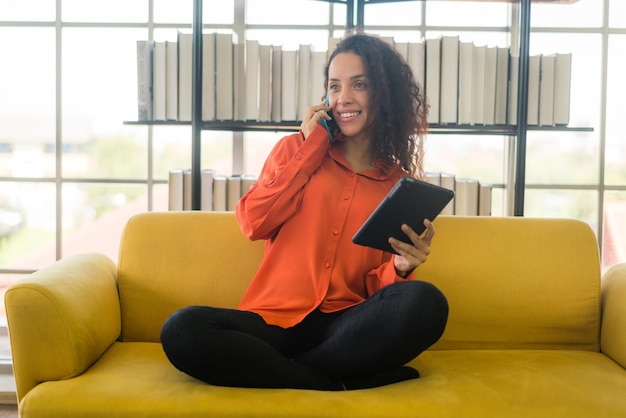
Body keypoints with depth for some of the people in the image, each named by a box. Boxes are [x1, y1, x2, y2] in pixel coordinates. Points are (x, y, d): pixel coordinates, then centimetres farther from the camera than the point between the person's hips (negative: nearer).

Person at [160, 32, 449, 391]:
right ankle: (334, 386, -21)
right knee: (181, 330, -29)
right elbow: (253, 224, -2)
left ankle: (273, 371, -20)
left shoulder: (398, 183, 12)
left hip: (344, 326, 1)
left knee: (427, 303, -31)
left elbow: (375, 286, 10)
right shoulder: (295, 150, 13)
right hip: (275, 321, 0)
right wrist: (308, 150, 1)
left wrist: (401, 267, -14)